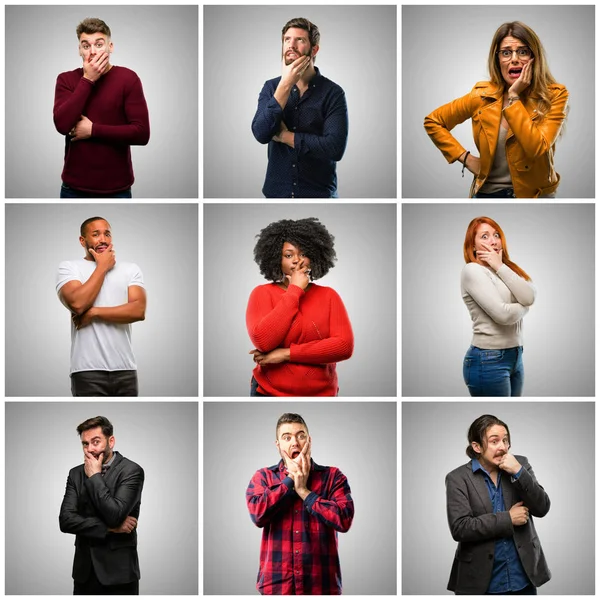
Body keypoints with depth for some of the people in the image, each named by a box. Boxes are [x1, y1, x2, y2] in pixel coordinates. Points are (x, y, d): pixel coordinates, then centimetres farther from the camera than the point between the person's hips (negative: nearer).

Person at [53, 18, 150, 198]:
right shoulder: (66, 80, 3)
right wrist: (87, 80, -14)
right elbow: (62, 125, -14)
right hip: (74, 188, 2)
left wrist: (93, 129, -13)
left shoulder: (127, 79, -5)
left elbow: (141, 133, -12)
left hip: (116, 189, -2)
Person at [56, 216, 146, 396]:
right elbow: (77, 304, -14)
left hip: (125, 368, 3)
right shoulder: (69, 267, 4)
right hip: (89, 370, -3)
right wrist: (102, 267, -4)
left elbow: (139, 311, -4)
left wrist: (94, 312, -10)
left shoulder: (131, 269, 11)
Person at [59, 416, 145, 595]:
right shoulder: (76, 474, 7)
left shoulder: (131, 471, -8)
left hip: (118, 570, -4)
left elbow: (115, 515, -20)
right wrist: (109, 527, -12)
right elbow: (66, 520, -4)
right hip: (84, 570, 4)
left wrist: (95, 476, -12)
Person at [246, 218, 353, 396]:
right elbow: (263, 341, -20)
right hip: (270, 391, -1)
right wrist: (295, 290, -15)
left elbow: (345, 346, -13)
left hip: (321, 393, 1)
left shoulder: (328, 296, 0)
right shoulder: (263, 293, -3)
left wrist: (286, 354, -18)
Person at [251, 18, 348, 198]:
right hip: (276, 191, 3)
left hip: (319, 193, -3)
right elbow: (261, 134, -13)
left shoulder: (332, 93, -9)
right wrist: (286, 84, -16)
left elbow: (335, 148, -21)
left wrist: (284, 136, -14)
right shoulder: (271, 87, 2)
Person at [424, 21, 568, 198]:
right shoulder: (483, 95, -5)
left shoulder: (554, 95, -12)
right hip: (487, 192, 2)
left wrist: (513, 97, -22)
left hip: (533, 194, -2)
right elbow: (432, 121, 6)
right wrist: (465, 157, -4)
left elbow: (536, 148, -26)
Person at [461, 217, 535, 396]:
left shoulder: (506, 268, 13)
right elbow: (503, 314, -18)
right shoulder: (472, 270, -9)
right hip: (488, 360, -7)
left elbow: (530, 297, -6)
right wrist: (523, 306, 2)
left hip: (515, 356, 7)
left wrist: (500, 267, -7)